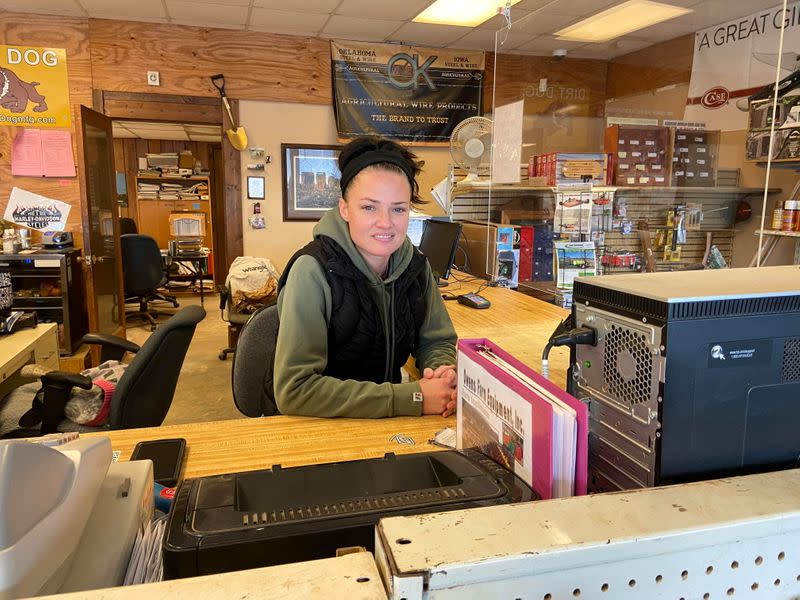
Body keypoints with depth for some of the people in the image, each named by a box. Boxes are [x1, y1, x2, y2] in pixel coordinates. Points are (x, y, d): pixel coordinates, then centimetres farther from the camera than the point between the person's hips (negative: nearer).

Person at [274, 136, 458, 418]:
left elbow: (436, 341, 9)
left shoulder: (415, 265, -3)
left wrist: (443, 371, -14)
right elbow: (294, 389, -24)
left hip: (388, 428, 5)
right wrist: (412, 398, -25)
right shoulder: (313, 270, -19)